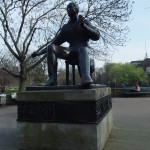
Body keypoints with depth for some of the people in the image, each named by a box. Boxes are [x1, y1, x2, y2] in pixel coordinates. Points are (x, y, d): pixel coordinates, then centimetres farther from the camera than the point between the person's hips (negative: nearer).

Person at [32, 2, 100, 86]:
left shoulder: (85, 22, 11)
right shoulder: (66, 27, 19)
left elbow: (96, 36, -2)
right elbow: (55, 43, 19)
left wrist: (84, 26, -17)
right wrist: (40, 52, 12)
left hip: (83, 48, -3)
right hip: (71, 51, 3)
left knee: (83, 49, -40)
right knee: (51, 48, -21)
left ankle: (86, 77, -65)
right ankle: (52, 78, -31)